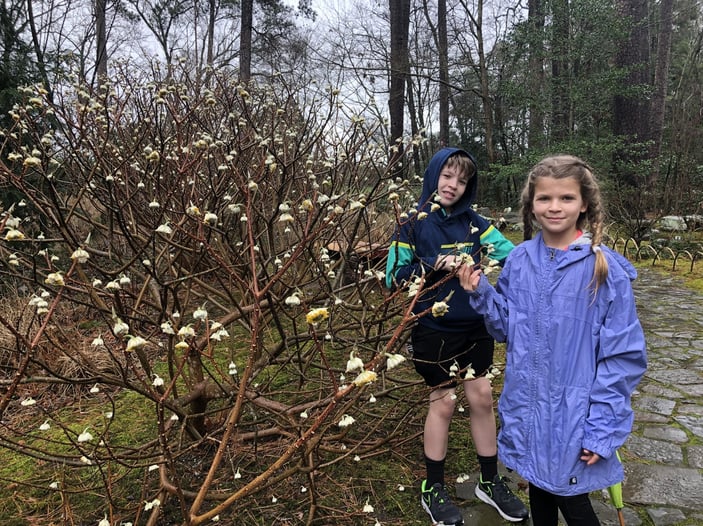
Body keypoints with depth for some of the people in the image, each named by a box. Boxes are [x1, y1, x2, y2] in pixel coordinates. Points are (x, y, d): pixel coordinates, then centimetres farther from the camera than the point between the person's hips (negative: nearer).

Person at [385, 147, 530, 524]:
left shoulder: (473, 223, 2)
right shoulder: (414, 225, -7)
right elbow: (394, 278, -11)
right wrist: (433, 266, -23)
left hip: (475, 326, 4)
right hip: (435, 330, -4)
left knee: (482, 398, 11)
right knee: (443, 403, 6)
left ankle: (490, 482, 33)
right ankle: (433, 490, 27)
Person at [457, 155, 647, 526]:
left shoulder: (606, 269, -15)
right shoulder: (519, 260, -3)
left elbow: (623, 355, -12)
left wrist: (602, 427, -13)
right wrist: (480, 293, -11)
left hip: (574, 415, -4)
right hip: (527, 408, 4)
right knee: (538, 487, 23)